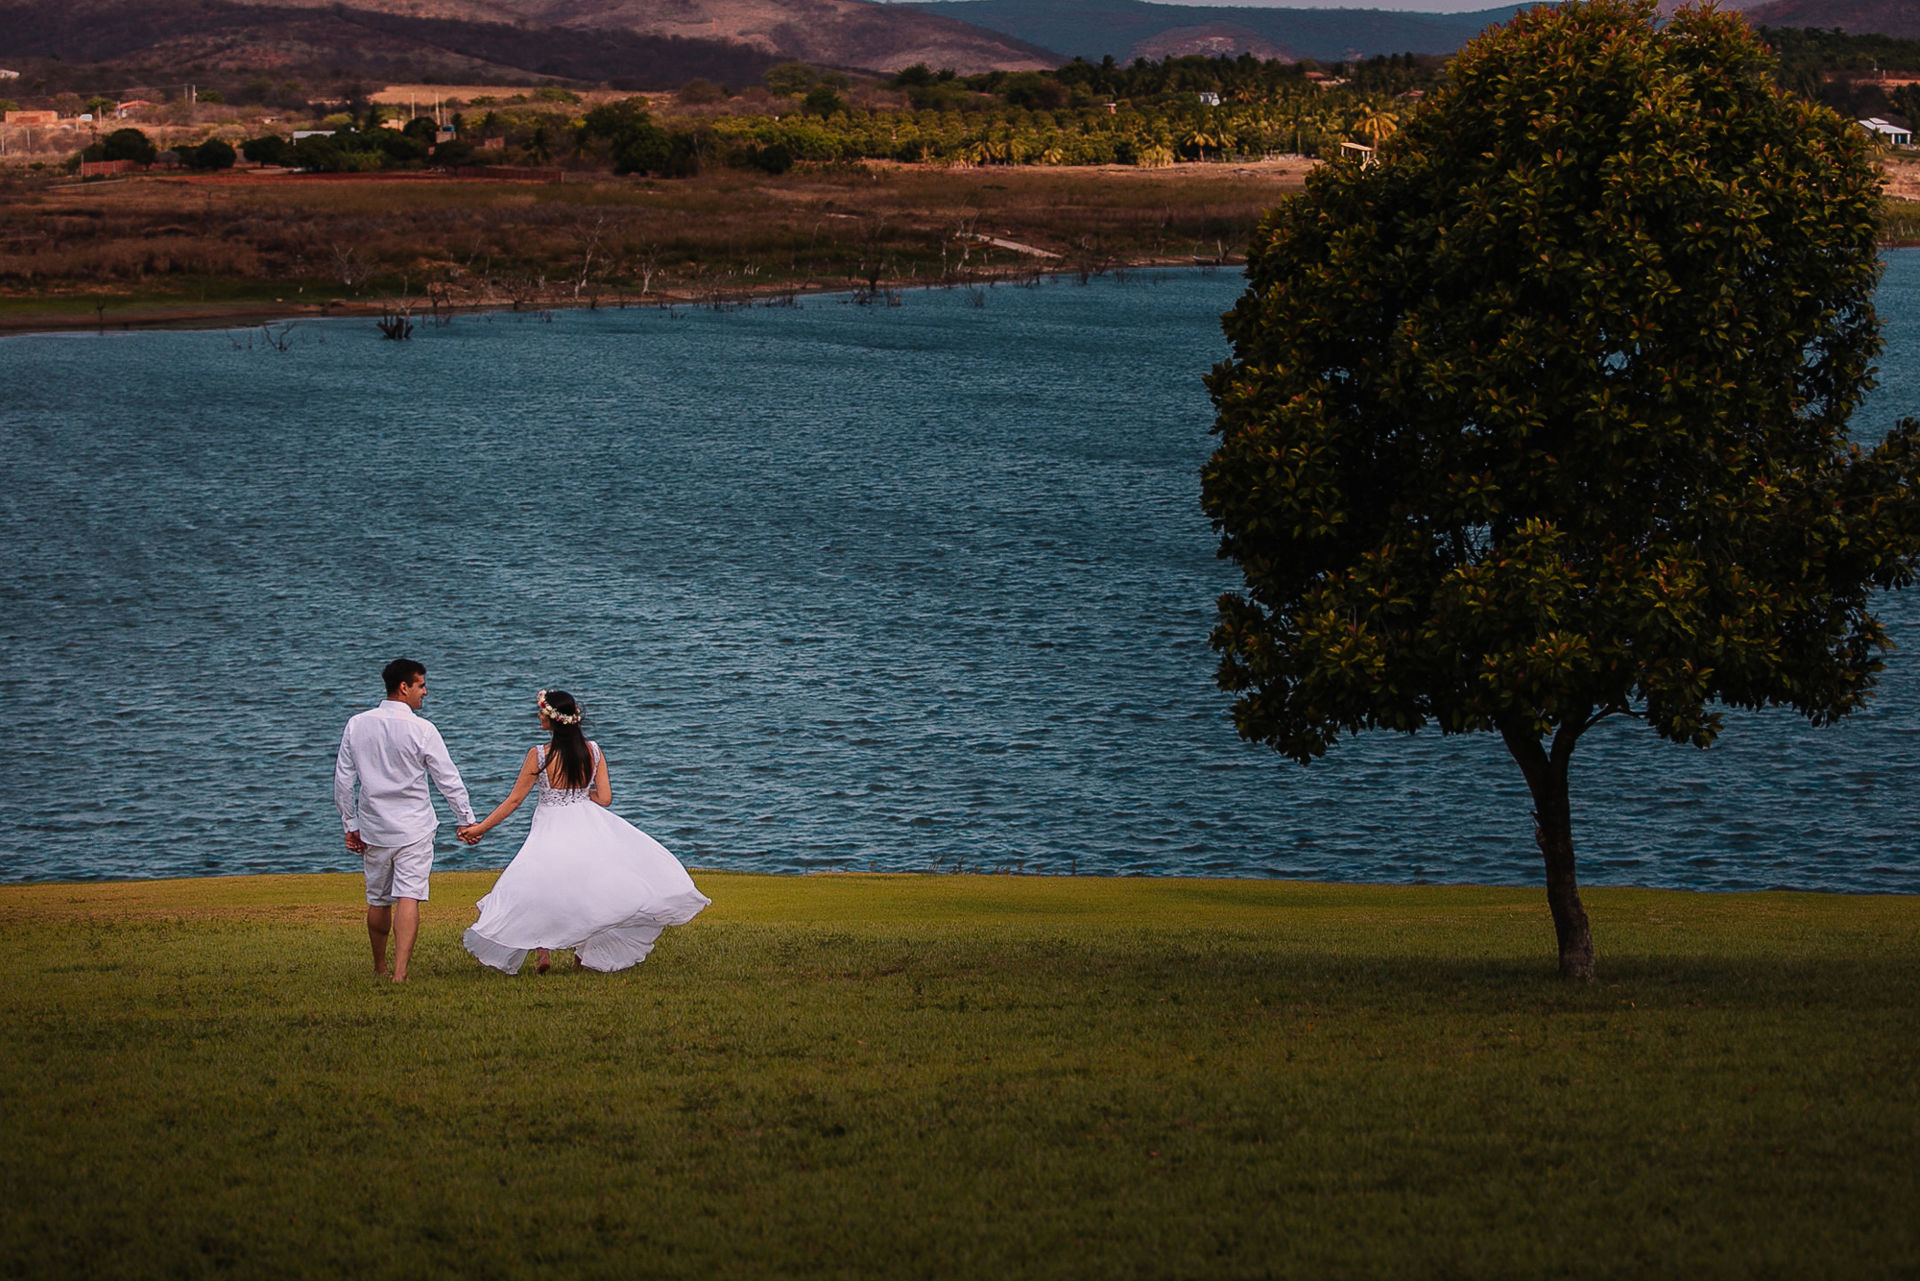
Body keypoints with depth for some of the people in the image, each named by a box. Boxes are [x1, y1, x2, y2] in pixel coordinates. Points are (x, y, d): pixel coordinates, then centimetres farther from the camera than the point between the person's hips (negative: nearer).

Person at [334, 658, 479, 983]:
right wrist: (466, 819, 5)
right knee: (408, 898, -8)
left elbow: (343, 781, 5)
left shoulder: (357, 725, 1)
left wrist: (350, 825, 13)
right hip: (414, 828, -4)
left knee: (378, 901, 15)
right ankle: (400, 972, -18)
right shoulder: (420, 729, -11)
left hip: (373, 828, 4)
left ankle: (379, 968, 30)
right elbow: (448, 779, -6)